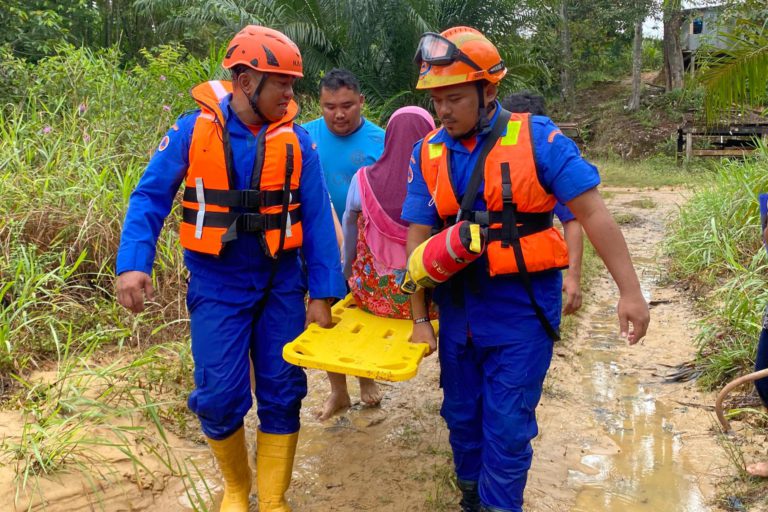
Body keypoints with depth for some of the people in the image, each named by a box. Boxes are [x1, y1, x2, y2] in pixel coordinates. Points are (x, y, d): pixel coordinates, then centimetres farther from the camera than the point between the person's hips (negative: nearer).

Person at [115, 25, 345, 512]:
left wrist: (322, 294, -7)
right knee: (221, 396, 1)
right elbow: (150, 197, -5)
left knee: (282, 393, 6)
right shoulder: (192, 130, -7)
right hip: (218, 286, -1)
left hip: (281, 284, 2)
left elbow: (317, 219, -3)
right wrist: (134, 263, -19)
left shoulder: (296, 140, -4)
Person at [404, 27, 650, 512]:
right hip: (459, 308, 4)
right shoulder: (428, 154, -1)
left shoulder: (537, 138, -12)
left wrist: (630, 290, -14)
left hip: (522, 309, -4)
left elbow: (592, 212, -12)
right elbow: (418, 239, 0)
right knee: (461, 414, 17)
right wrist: (420, 318, 0)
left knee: (507, 422, 1)